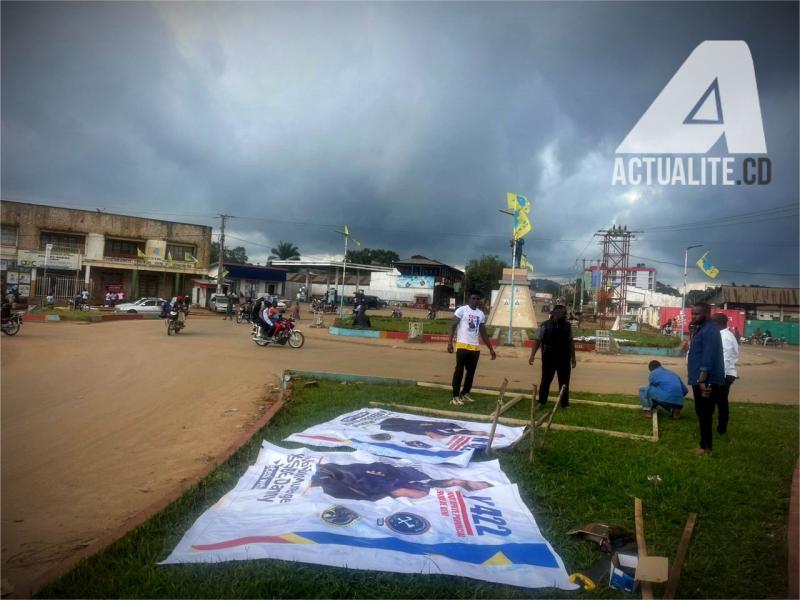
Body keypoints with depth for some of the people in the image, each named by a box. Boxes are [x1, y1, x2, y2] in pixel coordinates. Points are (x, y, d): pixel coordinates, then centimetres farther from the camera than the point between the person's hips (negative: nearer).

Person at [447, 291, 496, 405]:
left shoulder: (481, 314, 12)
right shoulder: (461, 310, -4)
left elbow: (483, 333, 18)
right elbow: (453, 326, -7)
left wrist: (491, 349, 16)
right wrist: (450, 342, -17)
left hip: (475, 347, 6)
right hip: (462, 345, -6)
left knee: (471, 372, 11)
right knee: (459, 371, -1)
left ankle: (465, 394, 23)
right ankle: (455, 396, 5)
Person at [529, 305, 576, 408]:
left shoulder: (567, 325, 4)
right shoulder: (546, 325, -6)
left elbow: (570, 342, 11)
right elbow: (537, 340, -7)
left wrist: (573, 357, 10)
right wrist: (532, 355, -14)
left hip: (564, 359, 3)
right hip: (549, 358, -3)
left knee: (564, 383, 8)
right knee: (545, 381, 7)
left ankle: (565, 404, 19)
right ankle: (541, 402, 20)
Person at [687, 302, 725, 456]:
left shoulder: (709, 331, -17)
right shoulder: (701, 329, 16)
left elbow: (708, 358, -25)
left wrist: (702, 380, -28)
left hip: (706, 381, -10)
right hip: (700, 380, 10)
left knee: (704, 414, -3)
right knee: (702, 413, 16)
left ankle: (705, 447, 5)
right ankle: (705, 445, 25)